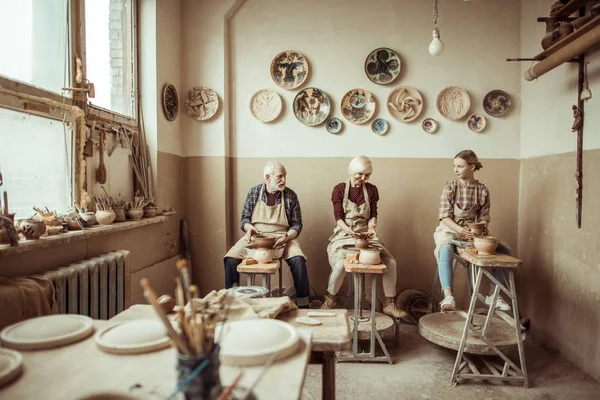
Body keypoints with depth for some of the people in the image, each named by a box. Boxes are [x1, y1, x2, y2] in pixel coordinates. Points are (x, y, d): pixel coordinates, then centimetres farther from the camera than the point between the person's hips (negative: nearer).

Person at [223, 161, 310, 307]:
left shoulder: (290, 195, -2)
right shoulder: (254, 192, 2)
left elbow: (297, 224, 2)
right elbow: (244, 218, 9)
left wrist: (287, 236, -17)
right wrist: (249, 228, -13)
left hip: (281, 239, -1)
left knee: (298, 260, -29)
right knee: (230, 259, -21)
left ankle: (302, 305, -15)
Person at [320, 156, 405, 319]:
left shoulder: (371, 190, 7)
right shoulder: (339, 189, -3)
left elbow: (373, 215, 3)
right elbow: (338, 217, -8)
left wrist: (372, 226, -20)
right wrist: (348, 229, -28)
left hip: (366, 235, 4)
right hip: (344, 234, -3)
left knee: (390, 262, -15)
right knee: (341, 263, -32)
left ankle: (389, 305, 0)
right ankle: (329, 300, -7)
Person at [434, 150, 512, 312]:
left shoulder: (482, 190, 3)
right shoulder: (450, 187, -6)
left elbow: (484, 217, 4)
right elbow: (444, 217, -10)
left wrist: (482, 227, -19)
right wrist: (460, 229, -26)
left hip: (472, 232, 4)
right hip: (449, 230, -4)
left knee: (504, 250, -9)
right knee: (445, 250, -37)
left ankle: (492, 294, 1)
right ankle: (448, 297, -42)